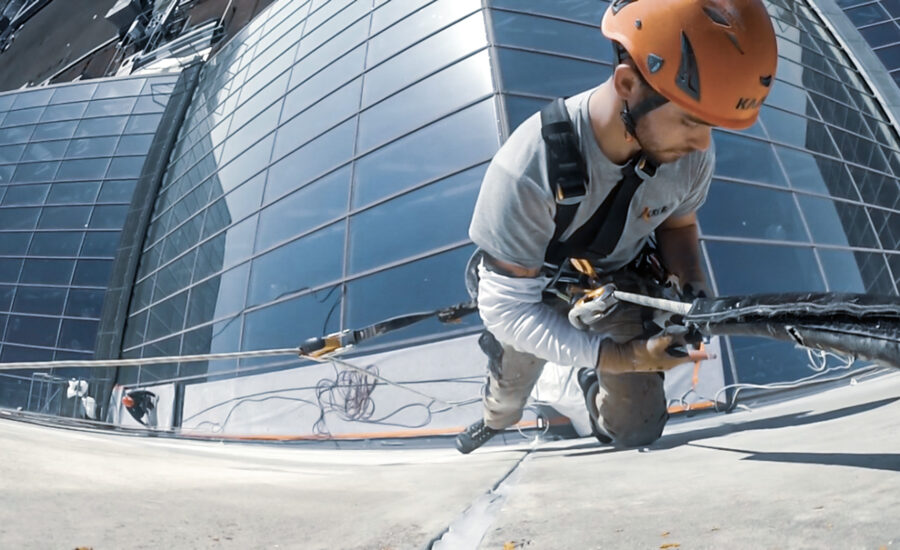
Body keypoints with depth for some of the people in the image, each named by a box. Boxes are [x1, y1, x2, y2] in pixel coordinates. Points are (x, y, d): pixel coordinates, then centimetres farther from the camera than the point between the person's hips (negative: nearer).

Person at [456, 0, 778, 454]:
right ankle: (496, 423, 62)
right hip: (532, 286, -2)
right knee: (510, 391, 23)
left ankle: (593, 383, 41)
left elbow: (678, 225, -2)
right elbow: (506, 307, -34)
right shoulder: (529, 167, -41)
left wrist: (693, 290, -22)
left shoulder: (692, 155, -26)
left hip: (618, 282, 3)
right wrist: (618, 356, -40)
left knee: (638, 431, 6)